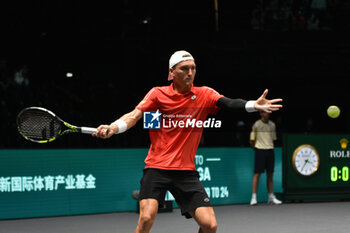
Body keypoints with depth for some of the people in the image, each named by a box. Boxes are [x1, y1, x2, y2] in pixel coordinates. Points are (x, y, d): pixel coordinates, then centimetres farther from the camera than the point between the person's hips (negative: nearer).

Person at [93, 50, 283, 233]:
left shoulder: (204, 95, 3)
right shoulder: (158, 94, 2)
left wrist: (253, 105, -36)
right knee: (146, 217, -22)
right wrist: (113, 128, -29)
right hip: (157, 167, -2)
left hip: (186, 171, 2)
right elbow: (134, 116, -8)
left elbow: (228, 103, -15)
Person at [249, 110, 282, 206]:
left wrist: (269, 146, 11)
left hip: (270, 150, 5)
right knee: (257, 173, -6)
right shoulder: (256, 125, -4)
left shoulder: (272, 125, 11)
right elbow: (252, 141, 0)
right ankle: (254, 197, -5)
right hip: (260, 151, -5)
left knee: (270, 174, 7)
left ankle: (271, 197, 13)